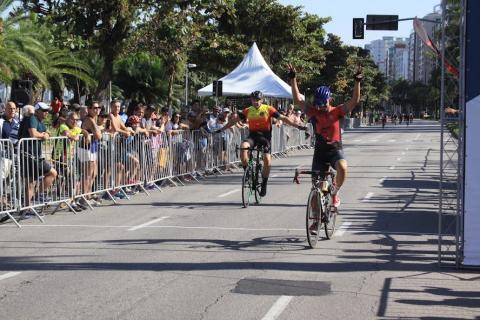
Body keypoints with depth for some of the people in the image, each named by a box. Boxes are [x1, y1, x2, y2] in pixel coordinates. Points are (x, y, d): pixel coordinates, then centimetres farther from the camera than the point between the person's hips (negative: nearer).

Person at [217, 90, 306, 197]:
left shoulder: (268, 109, -5)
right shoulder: (247, 111, 2)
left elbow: (283, 118, -5)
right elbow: (235, 120, 10)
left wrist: (297, 126, -12)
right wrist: (221, 129, 9)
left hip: (265, 136, -2)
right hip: (253, 135, 2)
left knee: (267, 162, -14)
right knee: (243, 146, -31)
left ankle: (264, 184, 8)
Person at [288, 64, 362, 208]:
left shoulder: (337, 111, -4)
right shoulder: (314, 112, -1)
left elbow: (355, 101, -15)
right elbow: (297, 100, -8)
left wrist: (357, 82, -27)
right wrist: (293, 79, -16)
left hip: (335, 148, -2)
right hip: (320, 149, 2)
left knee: (342, 168, -31)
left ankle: (334, 192, -6)